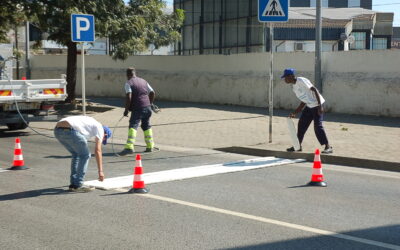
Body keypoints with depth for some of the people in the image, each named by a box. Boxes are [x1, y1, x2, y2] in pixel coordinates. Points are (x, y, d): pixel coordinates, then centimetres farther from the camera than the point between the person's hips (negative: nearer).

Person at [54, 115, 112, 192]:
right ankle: (78, 185, 5)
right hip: (69, 130, -9)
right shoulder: (99, 128, 14)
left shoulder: (90, 123, 37)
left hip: (57, 130, 9)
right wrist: (100, 171, 7)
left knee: (76, 154, 24)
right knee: (85, 155, 6)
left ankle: (73, 184, 22)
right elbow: (97, 151, 5)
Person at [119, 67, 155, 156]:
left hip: (137, 108, -6)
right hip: (147, 107, 6)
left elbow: (128, 97, -15)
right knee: (146, 126, 20)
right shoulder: (143, 81, 16)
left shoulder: (128, 83, -4)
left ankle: (129, 147, -25)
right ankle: (150, 146, 26)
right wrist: (150, 103, 28)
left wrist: (126, 109, -9)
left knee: (133, 126, -12)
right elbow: (152, 93, 16)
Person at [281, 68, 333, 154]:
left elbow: (314, 90, -21)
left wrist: (320, 106, -27)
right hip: (308, 106, 9)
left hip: (317, 105, -9)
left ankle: (328, 147, -6)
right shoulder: (294, 87, 10)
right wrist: (295, 113, 9)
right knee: (301, 124, 12)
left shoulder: (301, 81, -17)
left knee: (318, 126, -13)